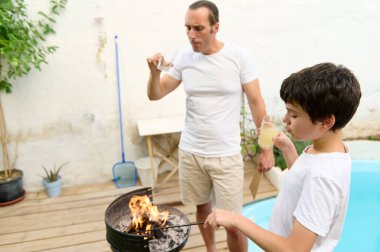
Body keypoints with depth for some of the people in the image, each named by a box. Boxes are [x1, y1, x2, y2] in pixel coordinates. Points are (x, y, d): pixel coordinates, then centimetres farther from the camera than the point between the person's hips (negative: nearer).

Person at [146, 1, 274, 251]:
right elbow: (155, 95, 6)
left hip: (226, 154, -3)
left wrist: (267, 149, -4)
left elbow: (256, 103, -5)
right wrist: (155, 72, -15)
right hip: (190, 151, 3)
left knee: (233, 224, 0)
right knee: (202, 207, 19)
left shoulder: (239, 56, -9)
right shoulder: (184, 58, 0)